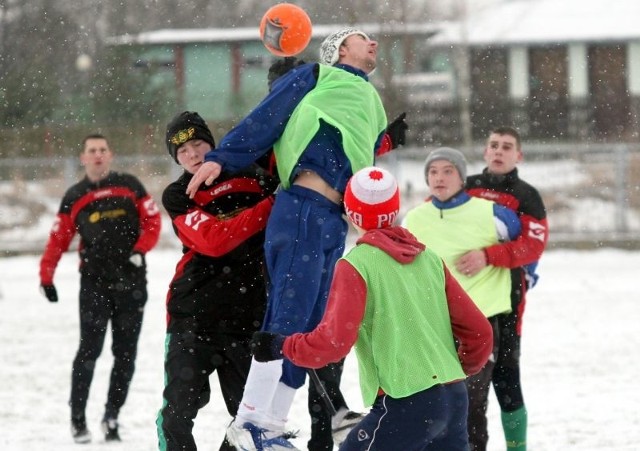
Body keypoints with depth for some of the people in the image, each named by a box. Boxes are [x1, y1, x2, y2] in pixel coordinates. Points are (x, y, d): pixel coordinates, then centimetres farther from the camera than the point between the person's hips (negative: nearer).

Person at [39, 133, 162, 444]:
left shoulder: (130, 186, 5)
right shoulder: (74, 197, 5)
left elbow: (152, 221, 5)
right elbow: (58, 239, 5)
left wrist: (140, 249, -11)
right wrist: (46, 275, -3)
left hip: (131, 282, 1)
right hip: (94, 283, -1)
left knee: (125, 353, 4)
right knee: (89, 350, -10)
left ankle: (112, 417, 15)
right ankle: (78, 419, -3)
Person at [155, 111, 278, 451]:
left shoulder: (252, 178, 6)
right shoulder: (178, 197, -1)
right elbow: (214, 240, -17)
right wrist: (271, 205, -24)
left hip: (248, 316, 2)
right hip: (193, 312, -2)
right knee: (178, 410, -3)